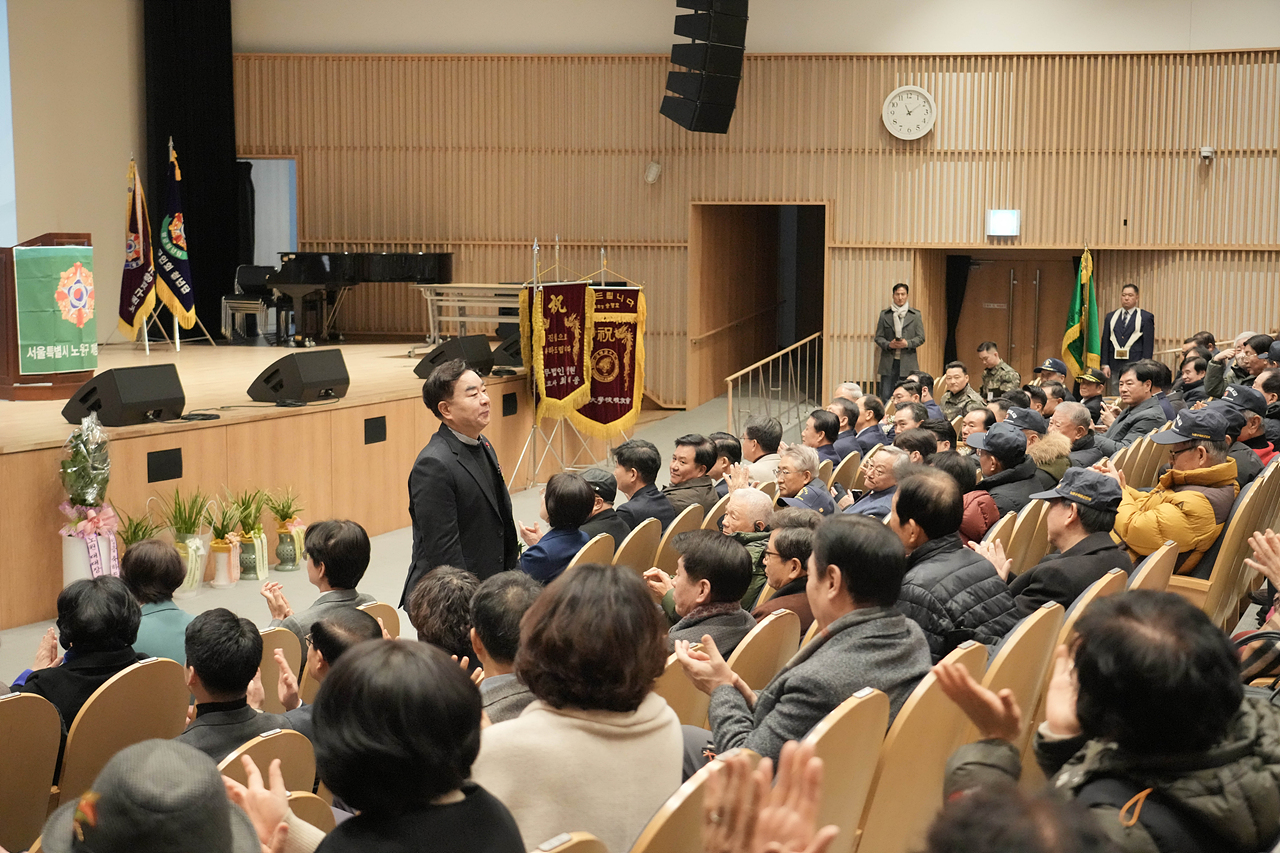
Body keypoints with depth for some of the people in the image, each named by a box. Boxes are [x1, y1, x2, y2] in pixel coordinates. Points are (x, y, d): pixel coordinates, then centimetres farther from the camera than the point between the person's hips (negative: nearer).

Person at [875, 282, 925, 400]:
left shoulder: (915, 315, 9)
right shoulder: (884, 314, 10)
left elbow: (921, 338, 6)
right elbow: (878, 337, 9)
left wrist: (908, 343, -13)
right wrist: (888, 344, -12)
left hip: (908, 363, -1)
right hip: (888, 363, 1)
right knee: (885, 396, -3)